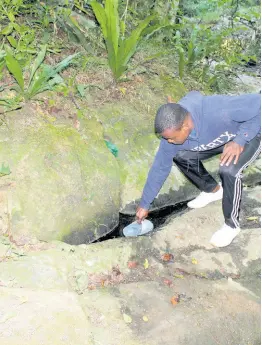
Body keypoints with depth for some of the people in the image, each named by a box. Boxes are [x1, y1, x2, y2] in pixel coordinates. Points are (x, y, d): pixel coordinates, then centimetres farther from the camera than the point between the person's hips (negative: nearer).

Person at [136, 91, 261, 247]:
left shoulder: (218, 111, -43)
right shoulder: (172, 130, -22)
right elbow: (160, 168, -10)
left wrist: (239, 141, -37)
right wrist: (144, 204, -4)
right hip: (221, 138, 6)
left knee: (228, 169, -30)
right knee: (180, 156, -5)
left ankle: (232, 225, -6)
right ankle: (213, 190, 19)